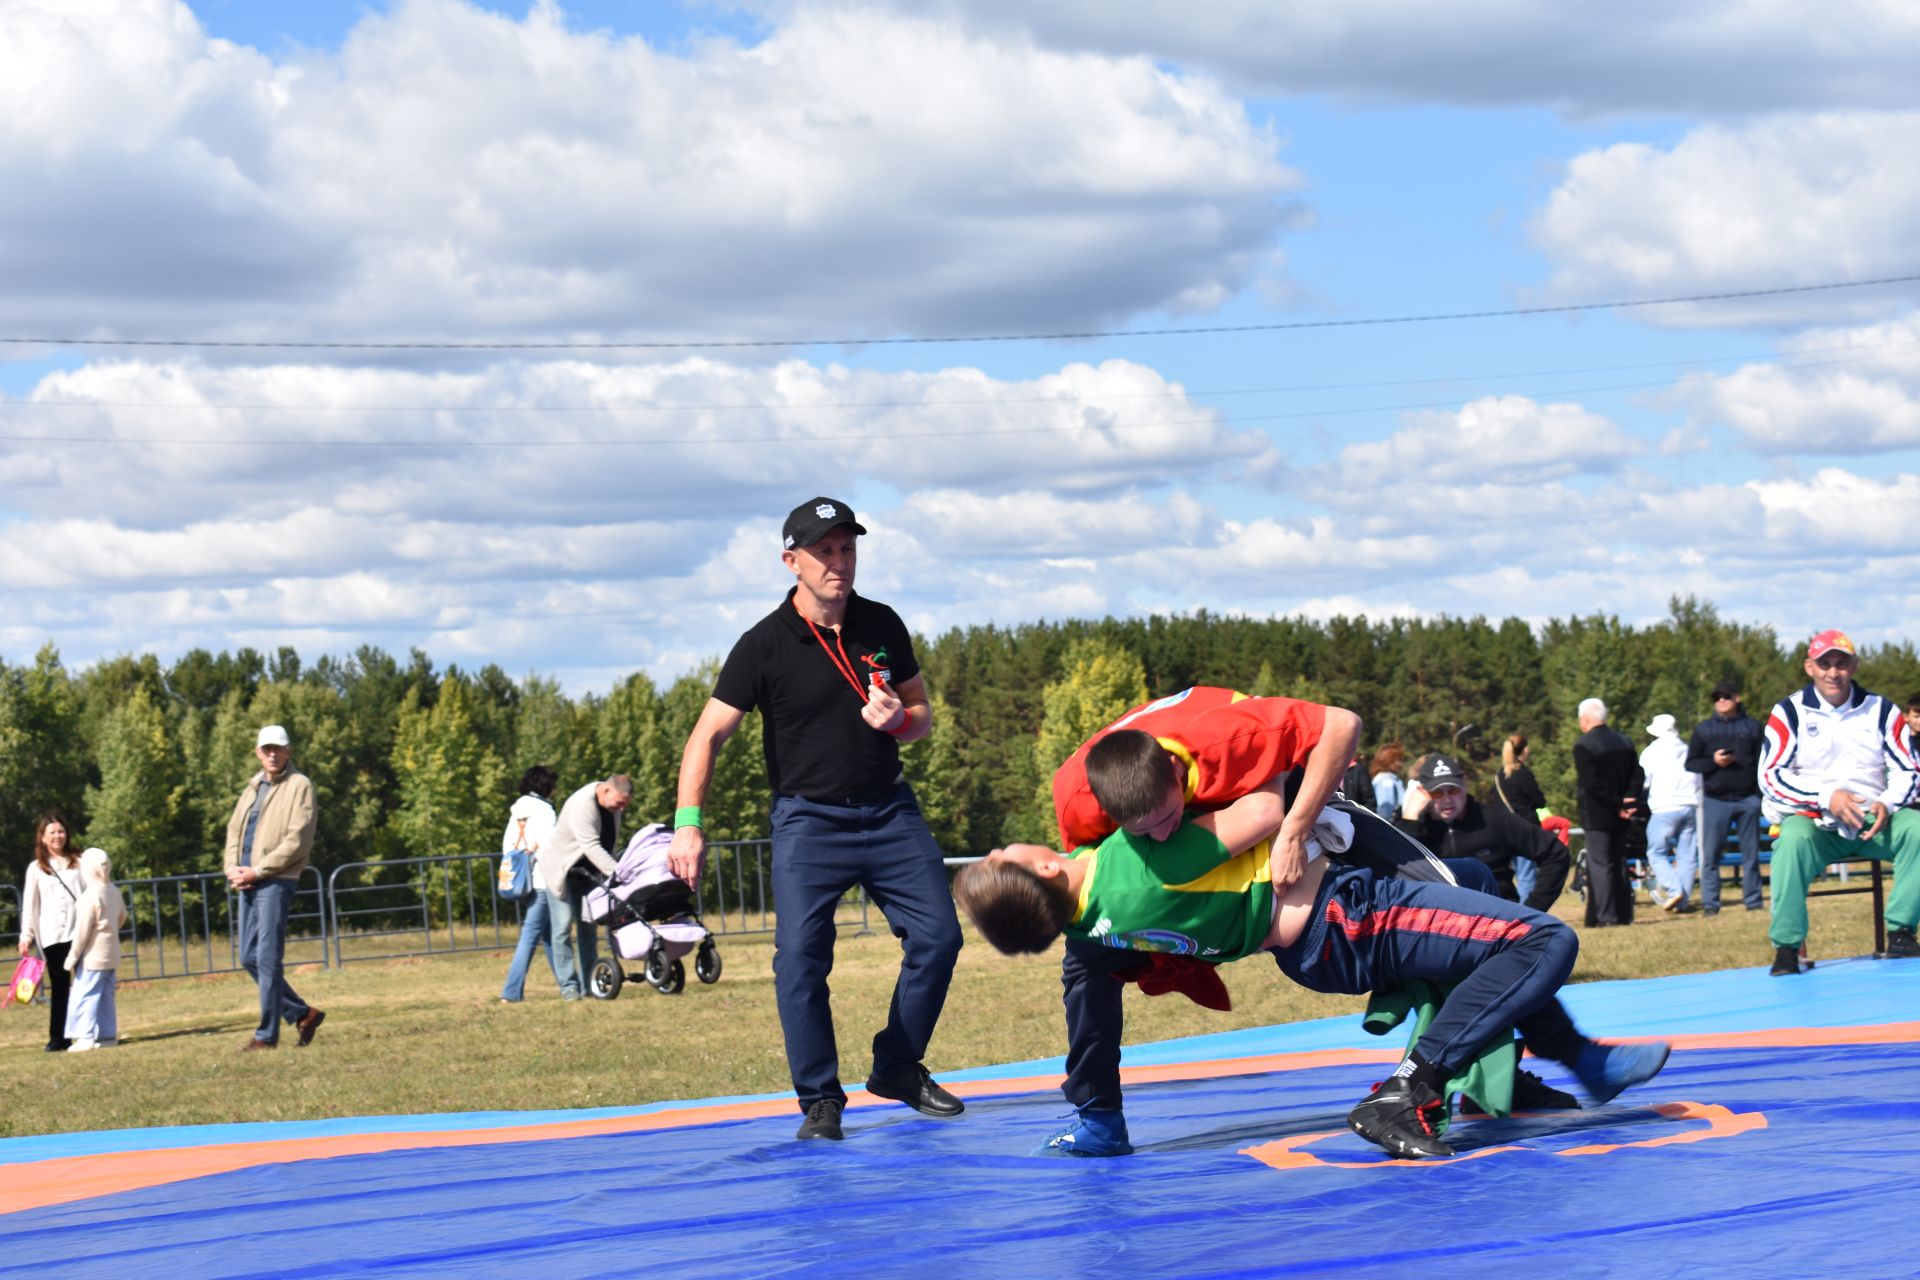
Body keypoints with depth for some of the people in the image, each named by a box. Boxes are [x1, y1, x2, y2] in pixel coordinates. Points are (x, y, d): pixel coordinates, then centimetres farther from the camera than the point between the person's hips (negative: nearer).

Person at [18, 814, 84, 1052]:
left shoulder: (78, 863, 11)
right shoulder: (36, 868, 10)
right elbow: (30, 905, 8)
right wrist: (26, 936, 1)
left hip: (80, 932, 0)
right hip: (52, 935, 0)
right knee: (59, 987, 2)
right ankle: (58, 1037, 4)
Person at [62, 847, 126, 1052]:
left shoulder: (89, 897, -19)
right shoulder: (114, 891, 6)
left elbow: (82, 931, -16)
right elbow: (122, 916, 20)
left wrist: (72, 958, -9)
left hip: (93, 955, -9)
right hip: (111, 954, 9)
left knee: (85, 995, -5)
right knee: (105, 996, 13)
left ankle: (87, 1037, -9)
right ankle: (108, 1034, 13)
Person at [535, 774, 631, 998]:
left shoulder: (612, 804, -4)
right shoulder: (582, 805, -30)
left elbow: (610, 843, 6)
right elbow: (591, 847, -36)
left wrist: (615, 872, -1)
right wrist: (617, 873, -40)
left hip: (586, 870, 7)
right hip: (560, 868, -7)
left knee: (588, 928, 4)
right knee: (563, 927, -10)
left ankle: (587, 985, 7)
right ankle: (568, 986, -8)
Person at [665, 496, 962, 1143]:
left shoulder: (883, 626, 2)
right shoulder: (765, 645, -10)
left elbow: (923, 714, 13)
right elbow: (708, 735, -11)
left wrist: (899, 720, -12)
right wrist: (688, 824, -24)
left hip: (889, 811, 4)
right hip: (809, 819, -4)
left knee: (938, 937, 0)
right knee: (800, 956, -14)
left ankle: (897, 1068, 19)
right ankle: (820, 1101, -1)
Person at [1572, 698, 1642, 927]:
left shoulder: (1583, 745, -13)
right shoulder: (1624, 741, 10)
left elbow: (1591, 783, -19)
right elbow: (1636, 775, 7)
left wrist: (1617, 806, -13)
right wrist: (1628, 802, -2)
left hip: (1597, 815, -7)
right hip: (1620, 815, 7)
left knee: (1599, 865, -5)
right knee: (1619, 863, 13)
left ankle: (1605, 916, -9)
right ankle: (1624, 914, 14)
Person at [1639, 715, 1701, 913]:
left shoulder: (1651, 751, 2)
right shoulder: (1688, 751, 14)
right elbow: (1699, 782, 16)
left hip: (1664, 808, -4)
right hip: (1690, 807, 4)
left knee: (1656, 853, 2)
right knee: (1685, 855, 6)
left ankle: (1673, 890, -17)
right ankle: (1684, 902, 2)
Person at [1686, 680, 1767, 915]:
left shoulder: (1752, 726, 8)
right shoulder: (1703, 729, 8)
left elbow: (1763, 761, 7)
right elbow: (1690, 763, 7)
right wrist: (1713, 762, -12)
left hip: (1747, 799, 0)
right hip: (1715, 800, 0)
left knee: (1751, 854, 6)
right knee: (1710, 855, -4)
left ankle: (1753, 900, 12)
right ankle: (1710, 903, -1)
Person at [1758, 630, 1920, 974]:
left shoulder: (1880, 710, 8)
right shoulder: (1789, 713, 1)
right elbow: (1770, 778, -7)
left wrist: (1887, 804, -17)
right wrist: (1827, 798, -20)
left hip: (1874, 822, 2)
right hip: (1815, 823, -2)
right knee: (1793, 840, -36)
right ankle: (1786, 946, -29)